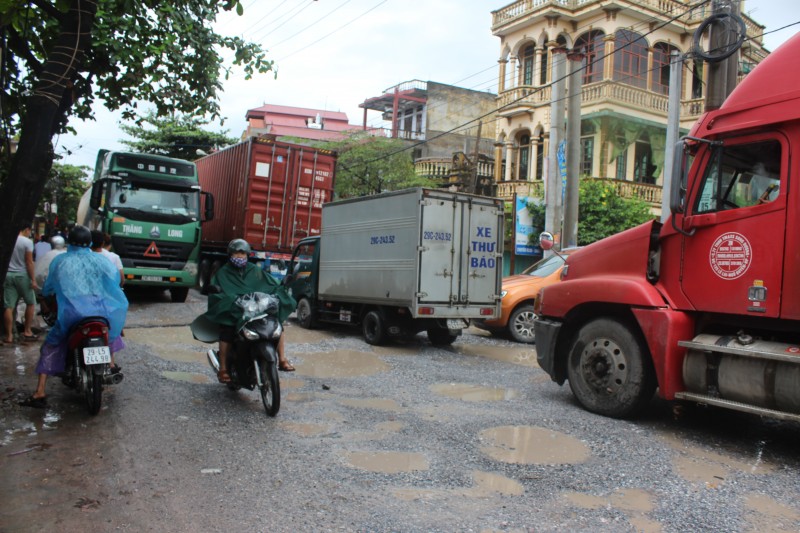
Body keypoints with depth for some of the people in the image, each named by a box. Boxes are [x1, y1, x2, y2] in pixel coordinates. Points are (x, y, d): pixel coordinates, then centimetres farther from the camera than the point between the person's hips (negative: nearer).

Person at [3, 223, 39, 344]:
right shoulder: (27, 242, -9)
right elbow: (29, 262, -12)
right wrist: (33, 279, -10)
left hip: (8, 275, 5)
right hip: (22, 275, -4)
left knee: (8, 306, 2)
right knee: (31, 303, 12)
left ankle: (9, 335, 2)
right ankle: (27, 331, 12)